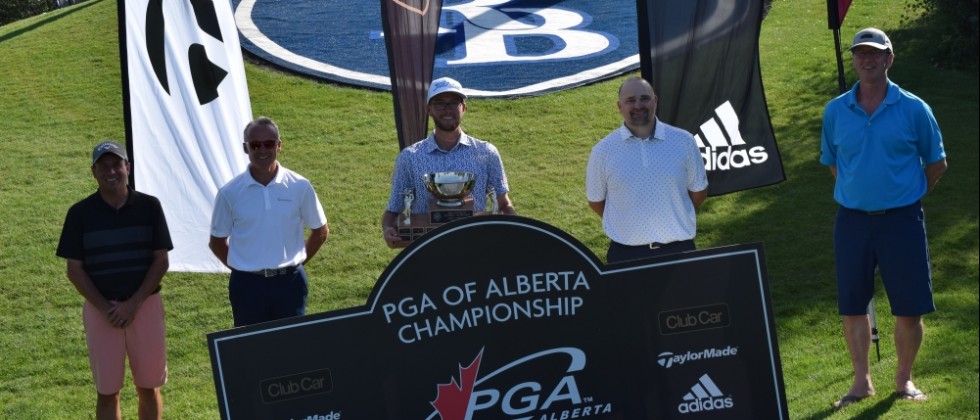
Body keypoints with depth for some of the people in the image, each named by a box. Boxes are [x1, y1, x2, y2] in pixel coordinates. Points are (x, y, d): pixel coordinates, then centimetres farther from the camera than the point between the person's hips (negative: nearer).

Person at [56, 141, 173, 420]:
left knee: (149, 387, 6)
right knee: (107, 392, 4)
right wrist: (105, 308, -11)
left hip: (145, 305, 0)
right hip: (100, 309, 0)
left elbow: (161, 262, 0)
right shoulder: (80, 213, -1)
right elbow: (74, 270, 0)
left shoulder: (149, 206, 0)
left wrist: (134, 303, -11)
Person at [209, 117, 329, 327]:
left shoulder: (300, 187, -2)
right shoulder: (230, 193, -3)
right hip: (247, 285, 0)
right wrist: (242, 269, 2)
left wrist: (296, 261, 6)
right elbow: (217, 241, 8)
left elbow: (320, 231, 10)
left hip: (289, 283, 0)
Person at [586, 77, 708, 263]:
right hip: (626, 254, -1)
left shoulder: (683, 141, -1)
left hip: (679, 249, 1)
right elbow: (595, 200, 8)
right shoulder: (603, 151, -3)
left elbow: (698, 191, 11)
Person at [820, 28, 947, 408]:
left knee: (910, 308, 2)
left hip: (901, 220, -2)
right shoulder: (835, 111, 2)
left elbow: (936, 163, 6)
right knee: (852, 306, 7)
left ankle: (904, 379, 19)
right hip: (852, 220, 2)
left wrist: (908, 196, 8)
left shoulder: (913, 109, -4)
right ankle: (861, 381, 20)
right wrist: (856, 193, 10)